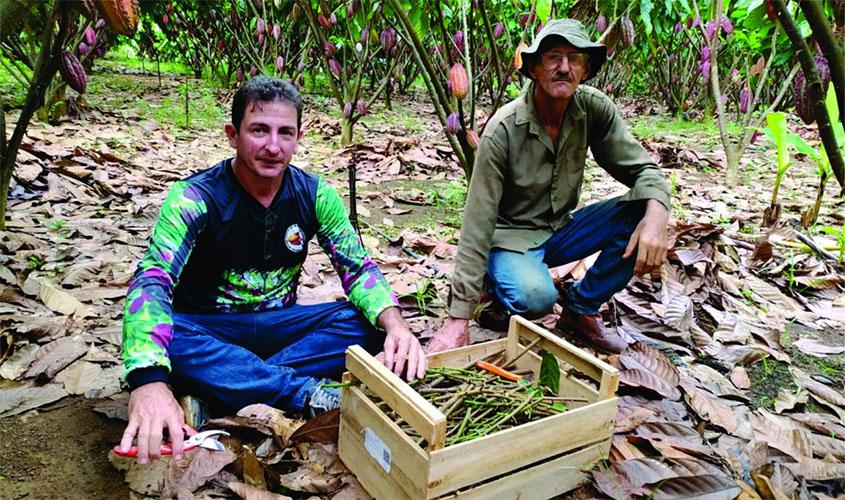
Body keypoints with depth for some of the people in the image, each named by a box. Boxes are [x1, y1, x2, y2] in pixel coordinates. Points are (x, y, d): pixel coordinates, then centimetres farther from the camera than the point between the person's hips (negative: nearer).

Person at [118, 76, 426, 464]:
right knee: (165, 338, -36)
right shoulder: (196, 197, -19)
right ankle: (309, 394, -30)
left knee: (369, 322, -21)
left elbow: (358, 268, -8)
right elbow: (151, 281, -32)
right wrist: (149, 380, -51)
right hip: (209, 329, -3)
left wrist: (394, 324, -30)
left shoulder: (314, 193, -8)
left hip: (279, 324, 3)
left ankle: (221, 391, -26)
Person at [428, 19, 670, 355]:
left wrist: (656, 216, -32)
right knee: (535, 297, -35)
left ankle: (580, 308, 1)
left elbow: (642, 168, -6)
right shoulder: (504, 129, -22)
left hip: (561, 228, 5)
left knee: (642, 215, -17)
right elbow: (478, 224, -22)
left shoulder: (595, 109, -10)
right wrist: (459, 318, -24)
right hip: (511, 236, -5)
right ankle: (498, 280, 3)